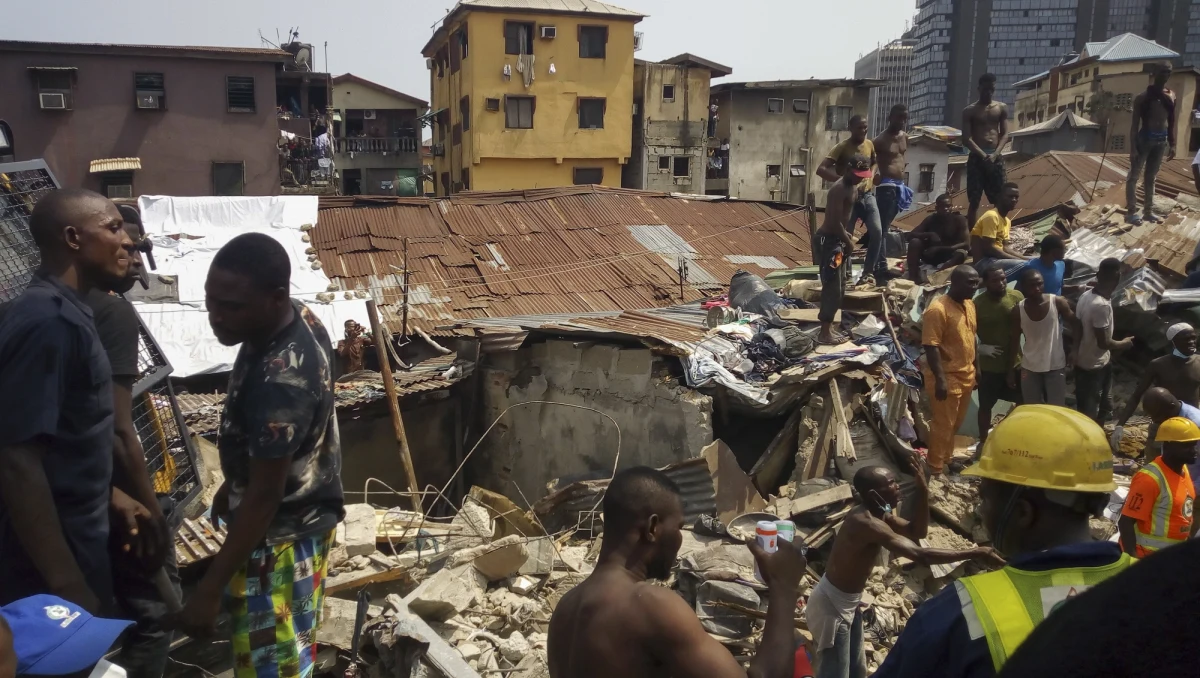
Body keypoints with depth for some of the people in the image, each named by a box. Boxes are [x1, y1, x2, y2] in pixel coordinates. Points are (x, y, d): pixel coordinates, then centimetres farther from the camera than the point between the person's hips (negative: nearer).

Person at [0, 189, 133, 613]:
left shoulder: (61, 312, 7)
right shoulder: (49, 323, -23)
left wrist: (107, 494, 22)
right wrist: (66, 584, -25)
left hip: (73, 532, 9)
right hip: (51, 553, -9)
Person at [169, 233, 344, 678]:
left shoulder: (279, 382, -36)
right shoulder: (298, 320, -8)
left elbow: (264, 496, -28)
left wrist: (208, 589, -20)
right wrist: (231, 486, 19)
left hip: (281, 532, -9)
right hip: (303, 510, 9)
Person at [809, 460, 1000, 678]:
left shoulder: (877, 513, 1)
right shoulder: (867, 522, -31)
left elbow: (917, 531, 5)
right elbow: (921, 555, -35)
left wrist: (923, 491, -8)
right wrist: (974, 553, -31)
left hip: (848, 603, 10)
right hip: (832, 605, -10)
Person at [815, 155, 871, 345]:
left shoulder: (853, 188, 11)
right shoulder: (839, 189, -20)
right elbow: (835, 222, -23)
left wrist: (847, 239, 8)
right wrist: (849, 241, -12)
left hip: (839, 240, 10)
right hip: (829, 240, -10)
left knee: (839, 288, 15)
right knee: (832, 287, -7)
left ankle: (829, 328, 24)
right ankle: (824, 333, 0)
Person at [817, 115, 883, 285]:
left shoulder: (869, 144, 7)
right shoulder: (842, 148, -10)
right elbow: (821, 169, -20)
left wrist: (871, 176, 10)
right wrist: (841, 180, -30)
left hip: (867, 195, 5)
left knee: (877, 232, -7)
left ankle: (868, 272, 6)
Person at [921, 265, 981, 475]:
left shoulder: (970, 305, 6)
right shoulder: (938, 309, -21)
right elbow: (931, 347, -23)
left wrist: (975, 369, 18)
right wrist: (940, 379, -25)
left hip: (966, 376, 8)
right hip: (947, 378, -8)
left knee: (956, 424, 20)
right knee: (943, 426, 2)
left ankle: (946, 459, 36)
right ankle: (935, 469, 15)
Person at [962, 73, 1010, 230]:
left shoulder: (1002, 108, 11)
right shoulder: (969, 111, 3)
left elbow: (1005, 135, 5)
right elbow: (966, 139, -5)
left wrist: (995, 154, -11)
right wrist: (983, 155, -16)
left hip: (996, 157, 3)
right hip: (976, 158, -2)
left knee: (999, 200, 1)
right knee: (974, 201, -4)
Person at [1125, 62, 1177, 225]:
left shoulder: (1171, 96, 8)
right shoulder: (1143, 97, -7)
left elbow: (1171, 122, 14)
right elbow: (1135, 123, -9)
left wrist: (1172, 144, 10)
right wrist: (1133, 146, -16)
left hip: (1161, 141, 5)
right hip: (1145, 139, -5)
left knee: (1151, 177, 12)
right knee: (1134, 175, -3)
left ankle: (1148, 211, 17)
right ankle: (1131, 212, -2)